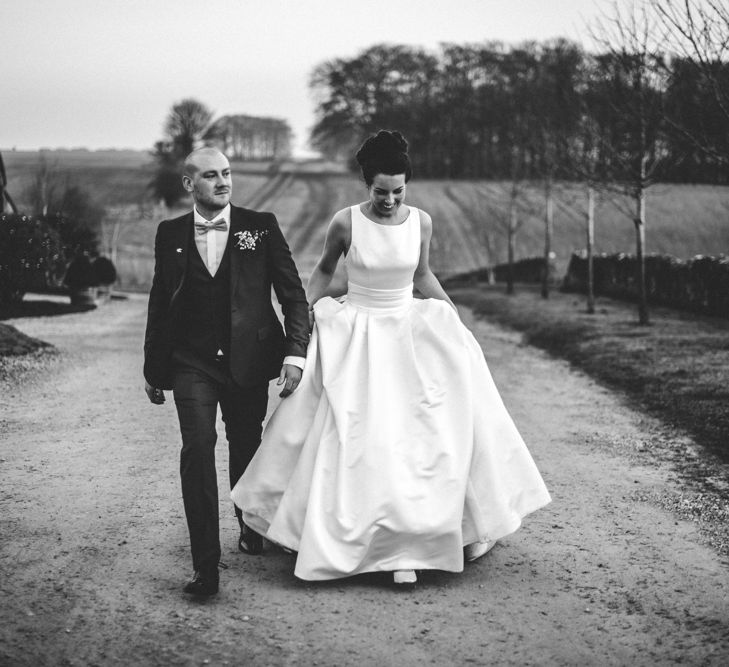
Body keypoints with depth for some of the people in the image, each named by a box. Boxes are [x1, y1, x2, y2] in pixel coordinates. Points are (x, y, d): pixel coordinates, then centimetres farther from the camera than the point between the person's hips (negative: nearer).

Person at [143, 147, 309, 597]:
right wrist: (154, 369, 14)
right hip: (191, 363, 0)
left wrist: (296, 351, -14)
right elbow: (160, 303, 11)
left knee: (246, 449, 15)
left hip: (248, 359, 0)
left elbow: (293, 293, -2)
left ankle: (251, 527, 45)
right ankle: (206, 565, -14)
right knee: (198, 448, -17)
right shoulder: (171, 235, 4)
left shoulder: (261, 227, -1)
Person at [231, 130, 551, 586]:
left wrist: (457, 322, 11)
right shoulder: (346, 223, -11)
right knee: (363, 440, -4)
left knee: (422, 430, -3)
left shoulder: (421, 222, -3)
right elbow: (324, 271, 6)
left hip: (409, 333, 3)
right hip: (357, 337, -2)